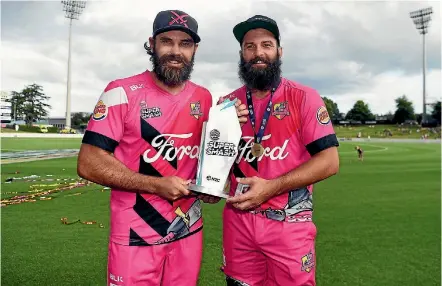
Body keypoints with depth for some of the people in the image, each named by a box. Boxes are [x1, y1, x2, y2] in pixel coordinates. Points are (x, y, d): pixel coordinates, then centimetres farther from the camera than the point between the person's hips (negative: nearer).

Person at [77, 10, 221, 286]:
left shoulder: (204, 98, 4)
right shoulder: (123, 92, -11)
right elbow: (89, 163, -13)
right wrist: (157, 185, -19)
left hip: (189, 232, 5)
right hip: (136, 238, -4)